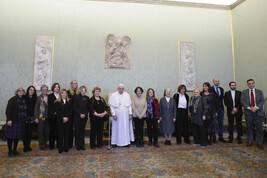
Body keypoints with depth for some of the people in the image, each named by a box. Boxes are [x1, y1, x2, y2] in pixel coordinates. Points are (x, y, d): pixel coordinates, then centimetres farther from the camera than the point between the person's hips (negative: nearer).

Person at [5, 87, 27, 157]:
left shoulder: (23, 100, 10)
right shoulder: (12, 100, -7)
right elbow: (8, 110, -11)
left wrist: (25, 118, 9)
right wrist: (9, 119, -18)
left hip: (20, 121, 6)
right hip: (12, 121, -5)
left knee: (18, 136, 11)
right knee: (10, 136, 1)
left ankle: (15, 150, 24)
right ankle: (10, 151, 12)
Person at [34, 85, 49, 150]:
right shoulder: (39, 97, -3)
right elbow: (36, 108, -2)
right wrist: (36, 117, -7)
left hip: (48, 116, 3)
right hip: (41, 117, -2)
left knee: (47, 131, 8)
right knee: (41, 131, 3)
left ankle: (45, 143, 25)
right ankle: (42, 145, 16)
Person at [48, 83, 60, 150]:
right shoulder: (50, 96, 5)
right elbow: (49, 106, -1)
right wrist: (54, 113, -11)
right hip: (52, 116, -1)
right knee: (52, 130, 3)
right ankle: (51, 145, 13)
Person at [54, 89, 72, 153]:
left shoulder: (69, 102, 9)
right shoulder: (57, 102, 2)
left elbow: (70, 110, 4)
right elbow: (57, 111, -5)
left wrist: (67, 117, -9)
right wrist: (63, 117, -13)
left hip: (67, 120, 2)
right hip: (60, 120, -2)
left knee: (67, 134, 5)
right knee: (60, 134, 1)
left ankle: (66, 148, 14)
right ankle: (60, 148, 11)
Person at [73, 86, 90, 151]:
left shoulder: (87, 98, 5)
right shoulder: (76, 97, -4)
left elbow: (88, 108, 8)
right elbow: (74, 107, -6)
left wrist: (84, 114, -6)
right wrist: (80, 114, -13)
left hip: (84, 117, 3)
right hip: (77, 117, -3)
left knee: (82, 130, 7)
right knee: (77, 131, 2)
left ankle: (82, 145, 15)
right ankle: (77, 145, 11)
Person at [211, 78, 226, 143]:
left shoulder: (221, 89, 12)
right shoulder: (211, 89, -6)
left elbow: (222, 97, 10)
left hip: (221, 107, 5)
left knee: (221, 123, 9)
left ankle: (221, 137, 19)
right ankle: (214, 137, 11)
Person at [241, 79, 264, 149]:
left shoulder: (259, 91, 10)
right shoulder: (244, 92, 9)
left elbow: (262, 101, 1)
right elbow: (242, 101, -1)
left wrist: (256, 107, -14)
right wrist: (249, 108, -13)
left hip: (258, 111, 0)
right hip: (248, 112, 0)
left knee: (259, 127, 1)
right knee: (249, 127, 5)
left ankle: (259, 142, 12)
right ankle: (250, 141, 17)